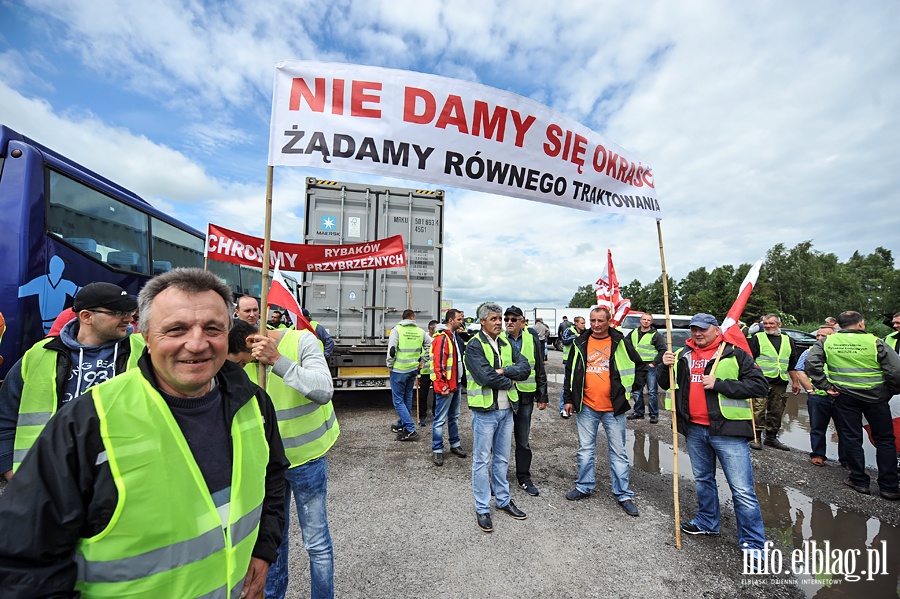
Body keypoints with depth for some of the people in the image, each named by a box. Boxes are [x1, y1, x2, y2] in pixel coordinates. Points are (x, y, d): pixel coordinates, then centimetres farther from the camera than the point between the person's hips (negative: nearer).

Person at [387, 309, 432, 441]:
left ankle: (410, 430, -4)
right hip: (413, 370, 5)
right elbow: (431, 345, 8)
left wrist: (390, 365, -1)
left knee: (398, 401, 2)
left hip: (399, 370, -5)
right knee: (407, 398, 19)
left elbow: (391, 349, -15)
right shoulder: (420, 331, 3)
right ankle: (401, 425, 34)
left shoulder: (397, 330, -9)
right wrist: (422, 361, 16)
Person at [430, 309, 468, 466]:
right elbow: (438, 364, -22)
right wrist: (443, 386, -21)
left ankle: (455, 444, 33)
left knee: (454, 417, 20)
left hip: (456, 384, 10)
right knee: (440, 419, 1)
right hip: (445, 386, -10)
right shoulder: (442, 338, -18)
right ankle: (437, 450, 13)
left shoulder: (455, 337, 12)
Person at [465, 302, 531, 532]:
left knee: (502, 459, 20)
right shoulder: (474, 346, -14)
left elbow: (525, 368, -3)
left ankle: (503, 500, 37)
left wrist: (504, 370, -19)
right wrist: (510, 381, -9)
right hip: (485, 411, -6)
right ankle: (482, 509, 22)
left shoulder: (506, 344, 7)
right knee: (482, 461, 7)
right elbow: (486, 377, -25)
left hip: (506, 409, 6)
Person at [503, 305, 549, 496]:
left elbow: (540, 369, 6)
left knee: (523, 439, 16)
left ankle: (524, 478, 33)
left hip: (525, 396, 2)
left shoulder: (532, 338, 0)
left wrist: (542, 396, 6)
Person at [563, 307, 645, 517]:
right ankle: (584, 487, 29)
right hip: (586, 407, 2)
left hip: (613, 408, -1)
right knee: (585, 449, 12)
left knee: (618, 452, 10)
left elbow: (640, 367, 10)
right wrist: (569, 399, 6)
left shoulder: (620, 342, -2)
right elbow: (570, 371, 8)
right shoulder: (581, 343, 3)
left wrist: (629, 388, 1)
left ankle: (623, 495, 24)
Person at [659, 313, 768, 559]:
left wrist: (719, 384, -20)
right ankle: (706, 522, 39)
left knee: (742, 490, 1)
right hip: (695, 430, 5)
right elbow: (667, 384, 11)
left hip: (727, 430, -5)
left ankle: (753, 544, 19)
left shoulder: (735, 354, -7)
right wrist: (666, 366, -9)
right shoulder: (683, 355, 6)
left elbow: (759, 385, -12)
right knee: (703, 480, 21)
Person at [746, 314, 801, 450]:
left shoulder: (788, 341, 16)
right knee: (758, 410, -9)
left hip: (781, 383, 5)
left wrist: (795, 382, 19)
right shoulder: (757, 338, 1)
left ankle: (771, 437, 23)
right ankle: (756, 437, -1)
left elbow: (792, 365, 22)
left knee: (777, 411, 11)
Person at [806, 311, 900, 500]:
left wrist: (825, 385, -4)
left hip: (845, 397, 1)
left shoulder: (827, 341, -3)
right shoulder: (874, 342, -8)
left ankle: (859, 481, 17)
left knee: (852, 438, 11)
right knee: (884, 440, 12)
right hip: (875, 397, 0)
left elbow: (811, 362, -11)